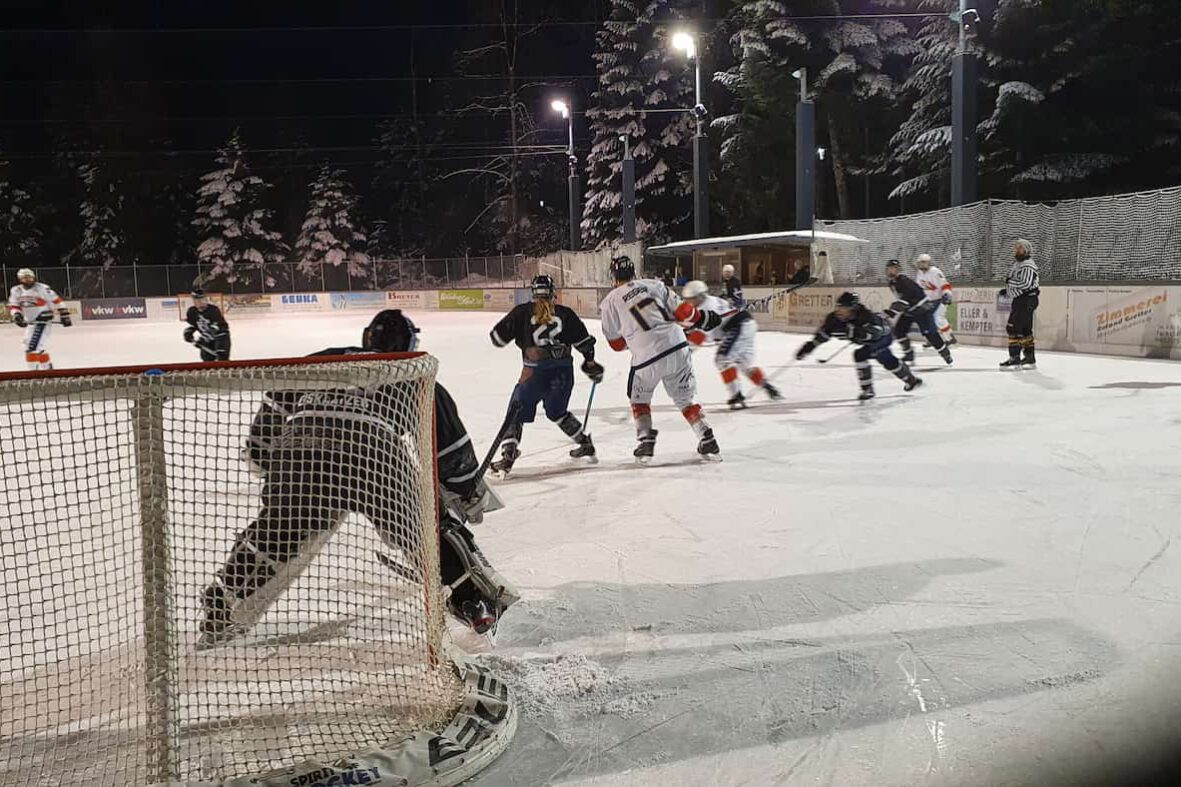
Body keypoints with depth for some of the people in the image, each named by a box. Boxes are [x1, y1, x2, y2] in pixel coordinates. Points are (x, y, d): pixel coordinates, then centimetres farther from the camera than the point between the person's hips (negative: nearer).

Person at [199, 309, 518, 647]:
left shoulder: (323, 360, 33)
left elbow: (273, 408, 29)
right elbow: (449, 439, 23)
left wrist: (264, 457, 40)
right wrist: (471, 491, 33)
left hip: (299, 448, 3)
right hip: (371, 451, -3)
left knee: (273, 532, 24)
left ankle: (219, 609, 29)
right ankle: (478, 599, 8)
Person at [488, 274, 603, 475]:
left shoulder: (522, 312, 4)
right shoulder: (565, 313, 11)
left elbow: (499, 336, 7)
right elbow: (584, 340, 10)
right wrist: (590, 362, 24)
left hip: (535, 372, -3)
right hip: (564, 372, 4)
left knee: (517, 411, 9)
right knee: (557, 412, 28)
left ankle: (508, 454, -6)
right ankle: (585, 443, 30)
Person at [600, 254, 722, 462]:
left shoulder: (610, 301, 6)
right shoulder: (653, 284, 11)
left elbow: (617, 343, 12)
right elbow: (682, 311, 6)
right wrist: (703, 319, 23)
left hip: (646, 357, -2)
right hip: (677, 347, 2)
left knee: (639, 398, 23)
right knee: (686, 398, 18)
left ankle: (646, 442, 11)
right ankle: (707, 441, 10)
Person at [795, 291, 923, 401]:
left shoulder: (864, 316, -43)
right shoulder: (835, 318, -25)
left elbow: (874, 332, -57)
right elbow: (823, 333, -16)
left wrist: (851, 332, -65)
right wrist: (808, 346, -23)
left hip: (883, 335, -8)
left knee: (860, 355, -28)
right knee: (888, 361, 25)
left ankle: (868, 389, -15)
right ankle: (910, 379, 51)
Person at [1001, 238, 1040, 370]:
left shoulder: (1027, 265, -14)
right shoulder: (1017, 264, 18)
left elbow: (1026, 284, -25)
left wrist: (1010, 282, -18)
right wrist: (1007, 291, 15)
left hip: (1027, 300, -11)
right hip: (1020, 300, 11)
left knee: (1014, 328, -15)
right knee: (1025, 329, 14)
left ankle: (1015, 359, -17)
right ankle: (1030, 359, 21)